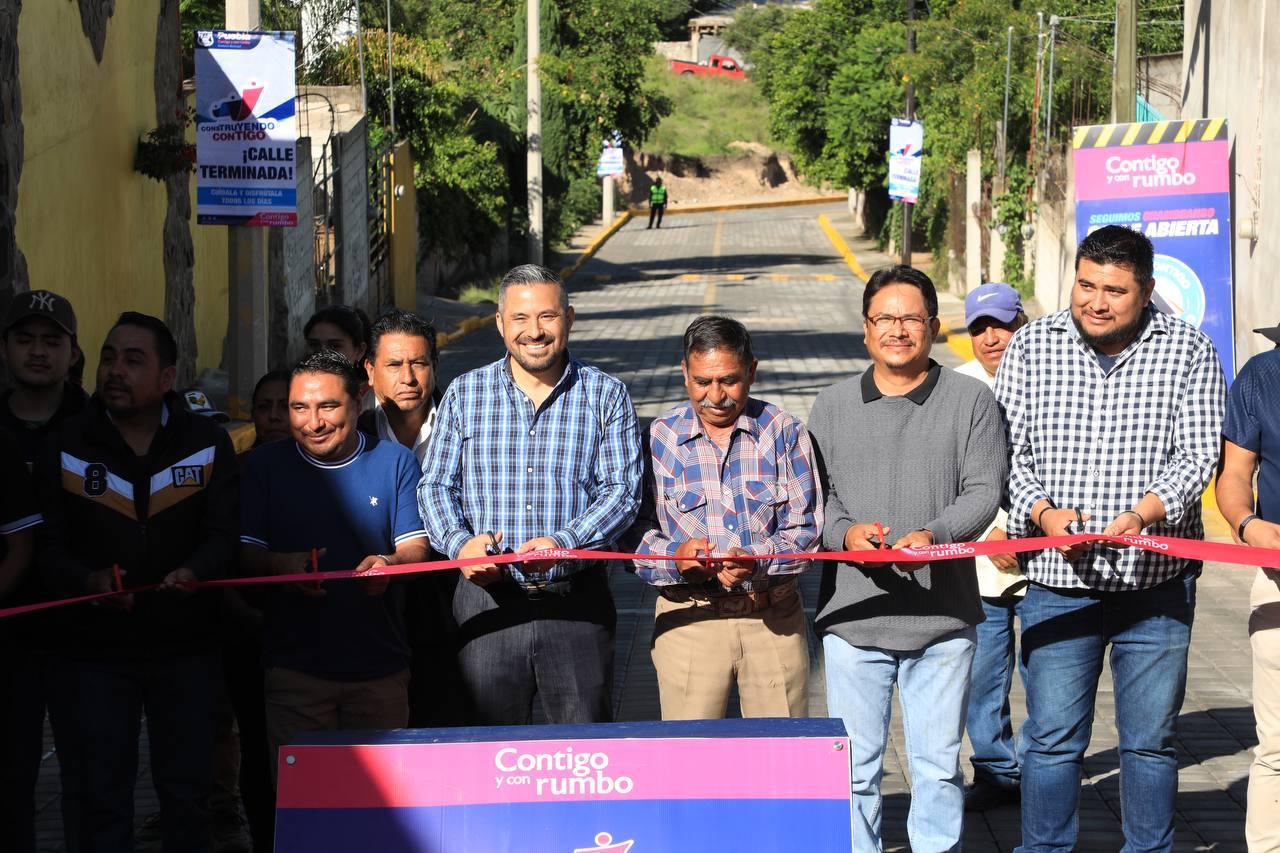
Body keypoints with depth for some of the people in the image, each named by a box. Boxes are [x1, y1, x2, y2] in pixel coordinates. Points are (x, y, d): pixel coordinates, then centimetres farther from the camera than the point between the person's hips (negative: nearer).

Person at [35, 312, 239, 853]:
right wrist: (88, 580, -25)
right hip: (99, 648, 0)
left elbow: (222, 534, -6)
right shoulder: (67, 447, -1)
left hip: (185, 646, 0)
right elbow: (52, 548, -3)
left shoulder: (209, 444, 0)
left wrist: (193, 571, -28)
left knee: (187, 791, 8)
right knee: (103, 792, 5)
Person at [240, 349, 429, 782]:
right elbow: (245, 551, 2)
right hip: (295, 663, 0)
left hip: (380, 665, 1)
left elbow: (416, 548, 3)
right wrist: (281, 564, -20)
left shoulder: (394, 462, 7)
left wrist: (389, 564, -21)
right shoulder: (265, 465, 6)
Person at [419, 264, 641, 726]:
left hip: (577, 604, -1)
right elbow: (435, 486, 8)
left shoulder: (606, 396, 4)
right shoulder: (464, 394, 8)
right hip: (488, 603, 1)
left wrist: (565, 542, -19)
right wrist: (459, 543, -12)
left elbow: (622, 491, -3)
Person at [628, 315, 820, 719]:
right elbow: (635, 532, 1)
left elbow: (805, 529, -1)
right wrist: (676, 556, -21)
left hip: (775, 620, 1)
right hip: (687, 620, 0)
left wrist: (756, 561, -20)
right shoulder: (659, 438, 3)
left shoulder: (784, 432, 4)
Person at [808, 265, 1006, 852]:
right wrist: (845, 533, -13)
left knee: (938, 764, 4)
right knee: (855, 763, 5)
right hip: (853, 613, 1)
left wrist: (935, 535, -19)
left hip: (942, 615, -1)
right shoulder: (833, 406, 10)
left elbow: (983, 490, -2)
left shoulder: (970, 401, 4)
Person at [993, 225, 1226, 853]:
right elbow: (1008, 449, 3)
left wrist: (1142, 513, -22)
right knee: (1052, 738, 3)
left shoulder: (1188, 351, 0)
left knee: (1150, 740, 9)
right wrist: (1041, 512, -15)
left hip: (1156, 581, 0)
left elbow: (1197, 453, -6)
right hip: (1057, 580, 0)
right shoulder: (1031, 347, 3)